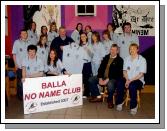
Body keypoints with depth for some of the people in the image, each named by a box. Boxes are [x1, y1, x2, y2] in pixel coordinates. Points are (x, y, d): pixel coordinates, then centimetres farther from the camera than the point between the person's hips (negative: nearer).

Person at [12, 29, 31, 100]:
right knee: (20, 81, 5)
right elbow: (14, 54, 0)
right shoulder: (17, 42, 0)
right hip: (19, 66, -2)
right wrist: (16, 64, -5)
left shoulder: (29, 43, 7)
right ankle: (20, 95, 19)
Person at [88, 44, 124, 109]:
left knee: (110, 85, -38)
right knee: (91, 80, -7)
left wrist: (107, 80, -22)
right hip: (103, 77, 7)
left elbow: (116, 73, -13)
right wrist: (100, 78, -7)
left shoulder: (120, 60, -4)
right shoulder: (106, 57, 13)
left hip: (113, 78, -6)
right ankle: (98, 96, 6)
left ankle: (110, 100, -9)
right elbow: (101, 68, 8)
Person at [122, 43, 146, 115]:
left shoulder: (142, 60, -3)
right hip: (128, 80, 4)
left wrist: (131, 80, -18)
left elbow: (141, 74, -9)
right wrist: (127, 79, -10)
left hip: (138, 80, -3)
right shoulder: (127, 59, 11)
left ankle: (133, 106, -19)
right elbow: (124, 71, 9)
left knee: (132, 86, -37)